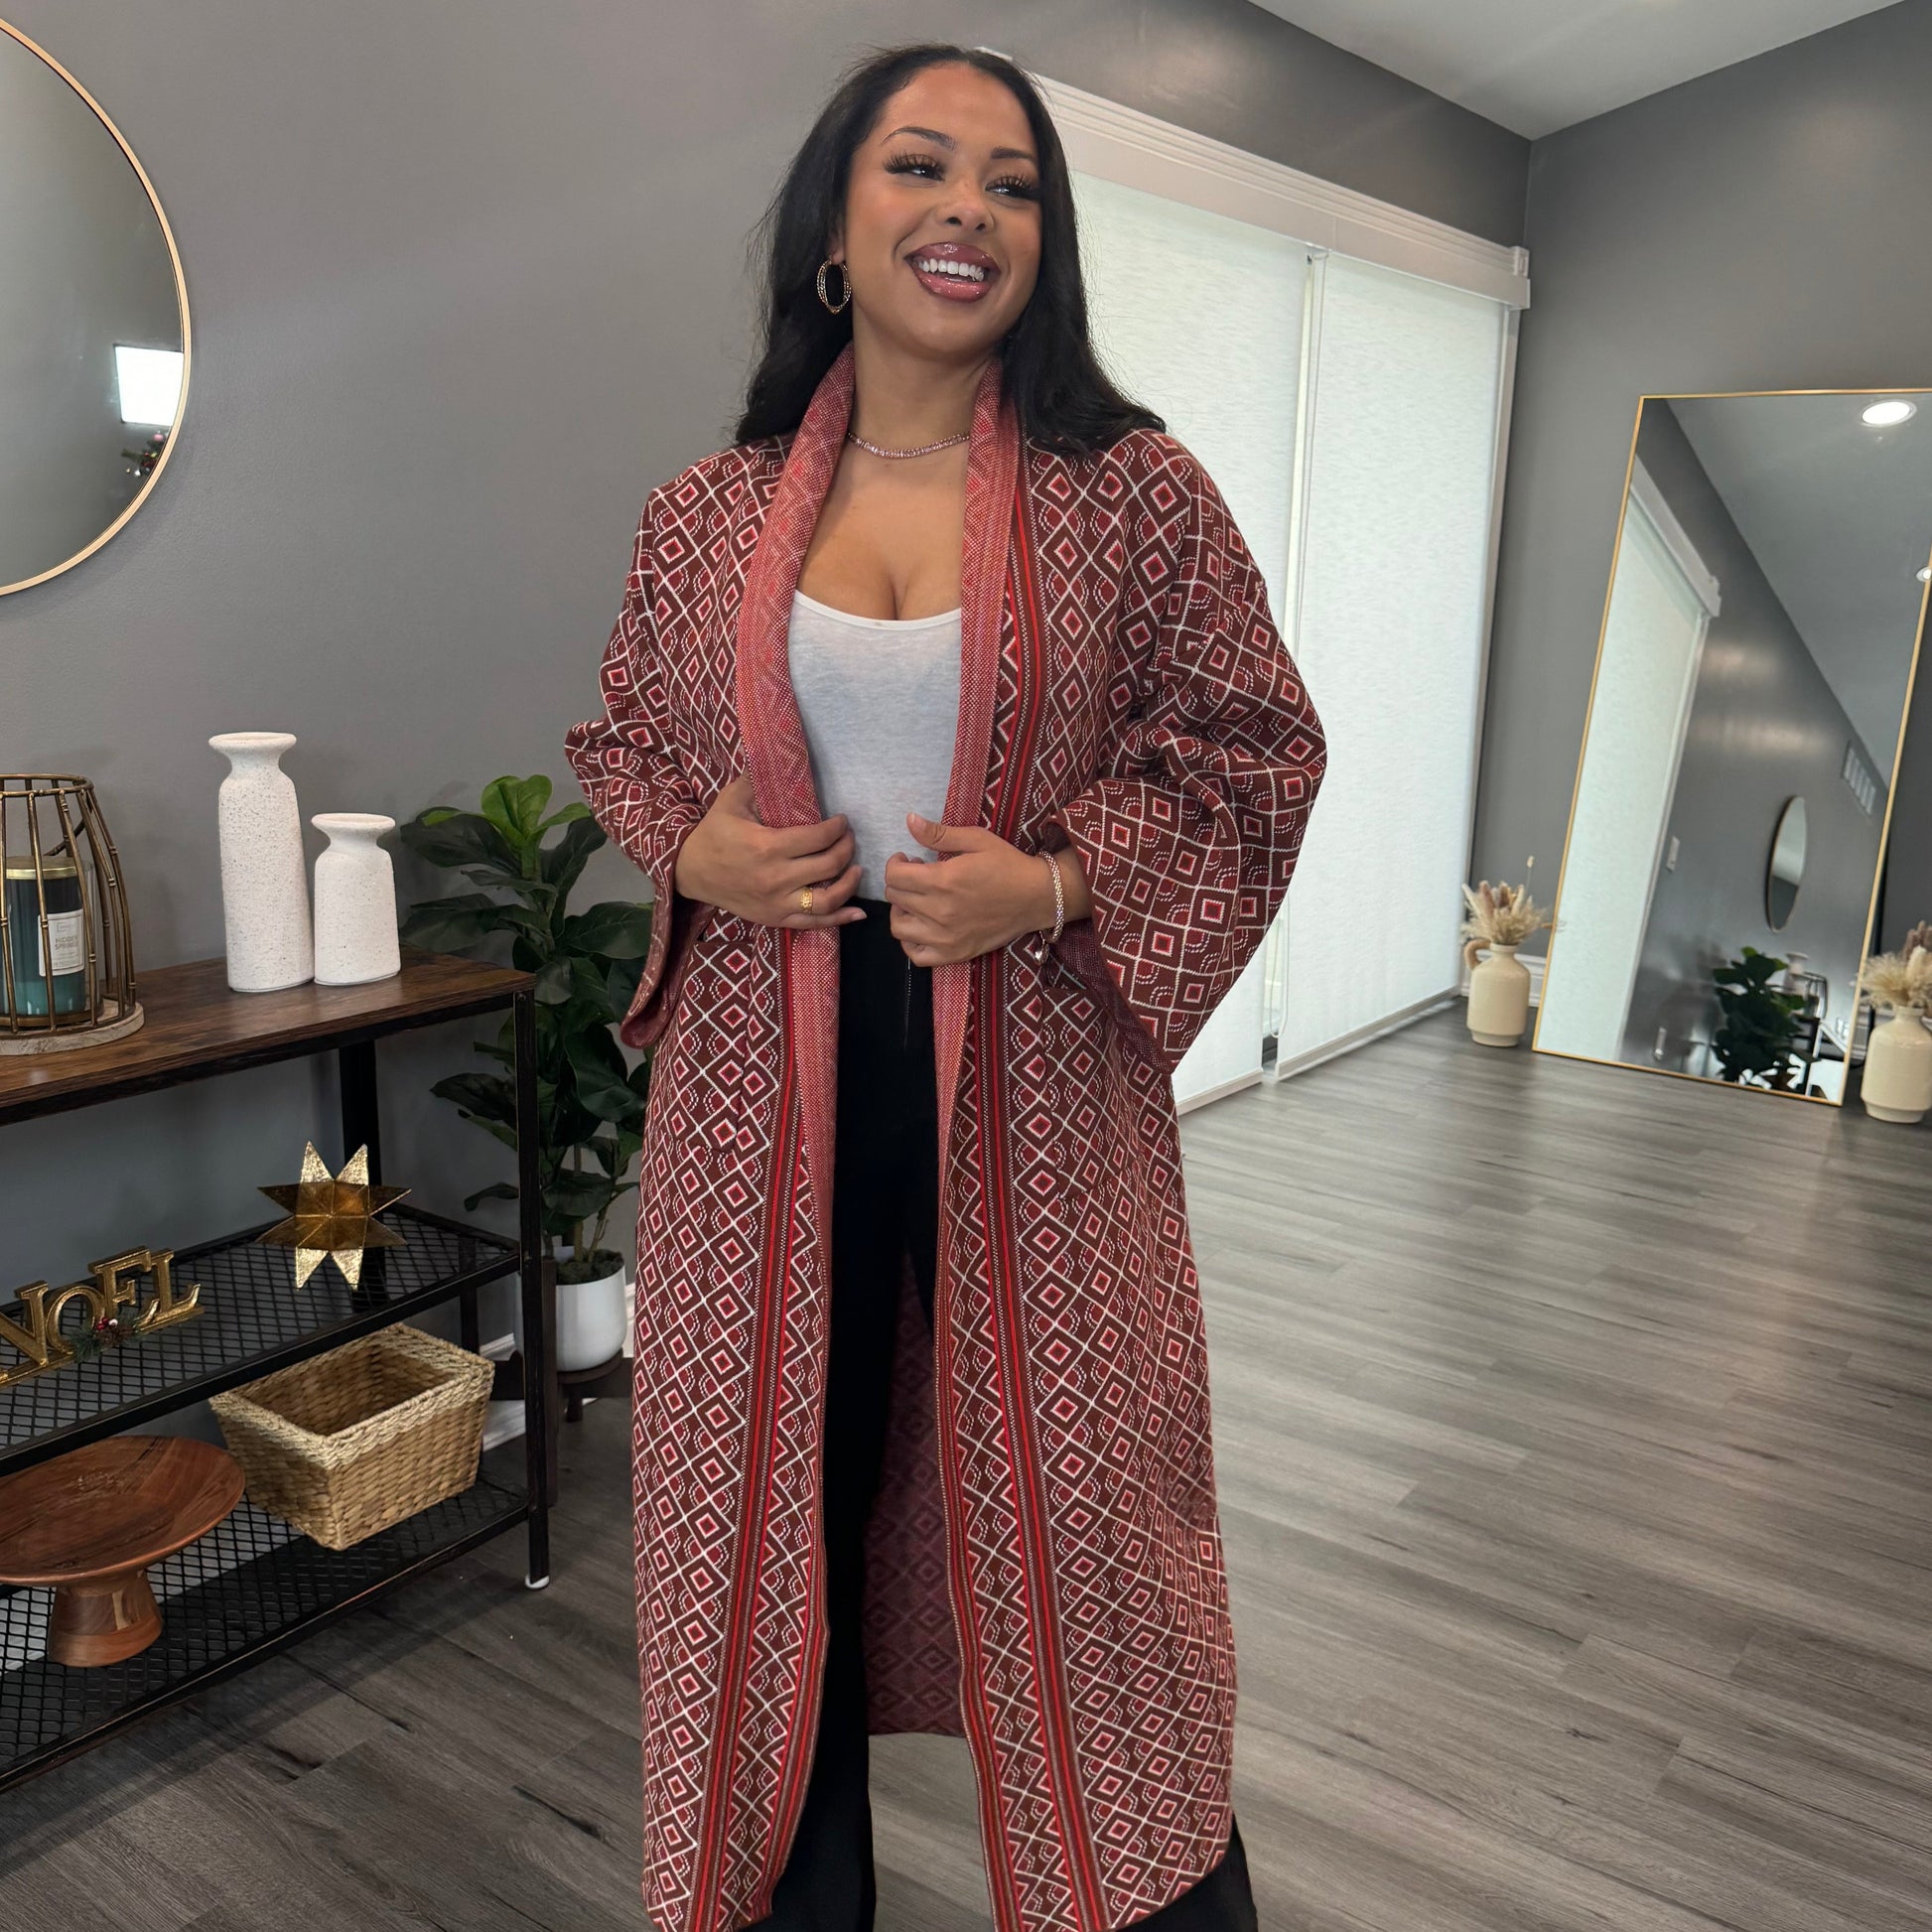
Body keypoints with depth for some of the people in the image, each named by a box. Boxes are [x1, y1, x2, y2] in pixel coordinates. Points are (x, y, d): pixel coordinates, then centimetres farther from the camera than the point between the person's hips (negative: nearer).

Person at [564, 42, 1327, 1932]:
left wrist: (1054, 885, -14)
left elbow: (1255, 749, 0)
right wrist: (691, 856, -6)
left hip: (1035, 1088, -2)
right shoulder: (705, 514, 4)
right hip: (769, 1086, 3)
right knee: (772, 1492, 15)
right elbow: (619, 743, 16)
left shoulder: (1135, 493, -3)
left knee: (1068, 1494, 10)